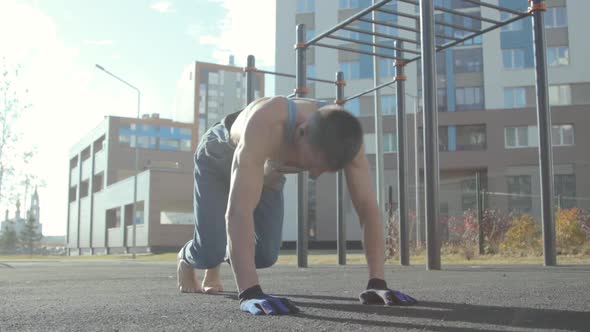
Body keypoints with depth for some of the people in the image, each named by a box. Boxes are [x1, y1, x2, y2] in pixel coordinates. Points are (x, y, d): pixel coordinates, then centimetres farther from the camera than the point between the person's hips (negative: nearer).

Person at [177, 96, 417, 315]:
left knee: (264, 255, -5)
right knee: (210, 252, -12)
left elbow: (368, 207, -31)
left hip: (267, 169, 4)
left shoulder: (343, 138, -34)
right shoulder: (266, 125, -49)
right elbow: (239, 209, -54)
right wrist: (249, 292, -60)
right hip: (219, 159, -4)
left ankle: (213, 270, 31)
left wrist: (377, 282, -39)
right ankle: (186, 259, 30)